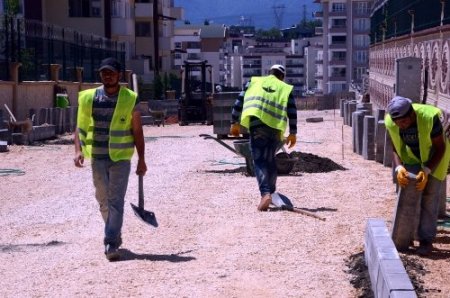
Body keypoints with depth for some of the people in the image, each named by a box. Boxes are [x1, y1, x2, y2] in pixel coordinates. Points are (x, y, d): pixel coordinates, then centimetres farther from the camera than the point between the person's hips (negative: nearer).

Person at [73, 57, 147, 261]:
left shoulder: (130, 99, -2)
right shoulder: (88, 98, 4)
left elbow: (137, 132, 1)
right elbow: (80, 126, 7)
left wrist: (141, 160, 0)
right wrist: (78, 150, -8)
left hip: (121, 158, -3)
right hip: (97, 157, 3)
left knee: (116, 201, -8)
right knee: (103, 199, 14)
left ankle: (111, 244, -9)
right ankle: (115, 234, 34)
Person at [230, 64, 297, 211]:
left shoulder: (254, 82, 16)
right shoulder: (286, 89, 14)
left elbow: (239, 102, 12)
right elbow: (292, 112, 7)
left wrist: (235, 123, 18)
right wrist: (293, 133, 11)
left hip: (256, 124, -1)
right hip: (276, 127, 1)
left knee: (259, 161, -4)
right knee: (270, 160, 18)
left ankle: (265, 193, -21)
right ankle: (271, 192, 24)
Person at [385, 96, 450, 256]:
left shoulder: (429, 118, -36)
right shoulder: (390, 122, -24)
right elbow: (396, 148, -10)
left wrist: (426, 171, -31)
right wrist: (399, 168, -28)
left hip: (434, 157, -4)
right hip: (412, 158, 4)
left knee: (429, 198, -8)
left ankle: (426, 240, -2)